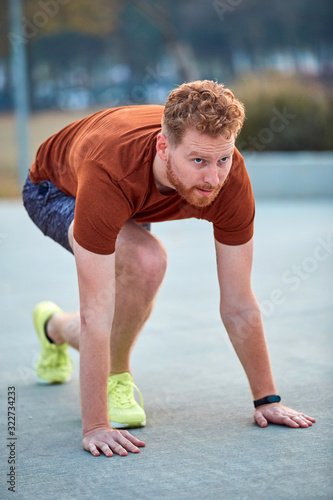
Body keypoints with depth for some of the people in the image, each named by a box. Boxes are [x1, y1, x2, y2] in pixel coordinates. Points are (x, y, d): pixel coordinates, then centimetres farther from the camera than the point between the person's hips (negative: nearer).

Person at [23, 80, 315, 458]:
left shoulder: (230, 177, -36)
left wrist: (267, 399, -20)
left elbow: (239, 305, -24)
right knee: (146, 261, -34)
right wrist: (95, 426, -46)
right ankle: (115, 379, -7)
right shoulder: (108, 172, -48)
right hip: (55, 189, -5)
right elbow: (96, 315, -46)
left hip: (131, 204, 5)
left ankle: (56, 328, 43)